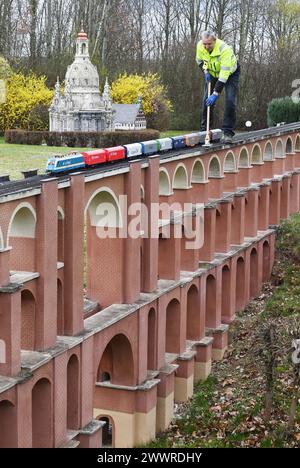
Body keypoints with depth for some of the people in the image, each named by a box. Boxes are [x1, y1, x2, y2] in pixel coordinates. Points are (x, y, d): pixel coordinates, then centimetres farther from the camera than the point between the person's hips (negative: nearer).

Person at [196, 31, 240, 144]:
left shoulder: (225, 50, -39)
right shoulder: (200, 46, -21)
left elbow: (224, 75, -41)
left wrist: (216, 93, -43)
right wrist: (205, 71, -11)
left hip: (230, 73, -5)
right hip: (213, 74, 5)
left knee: (230, 101, -18)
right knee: (206, 101, -1)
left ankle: (228, 133, -12)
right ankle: (205, 130, 12)